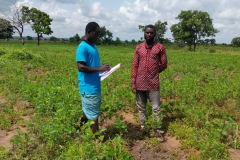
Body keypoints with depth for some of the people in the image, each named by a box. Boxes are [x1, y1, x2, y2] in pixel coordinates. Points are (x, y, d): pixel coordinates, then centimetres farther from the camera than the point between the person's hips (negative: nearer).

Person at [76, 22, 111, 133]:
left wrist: (102, 69, 7)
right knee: (93, 115, -1)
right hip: (89, 88, -9)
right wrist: (99, 69, -22)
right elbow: (81, 67, -22)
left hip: (95, 87, 9)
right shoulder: (82, 47, -14)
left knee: (88, 113, 18)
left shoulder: (93, 46, 15)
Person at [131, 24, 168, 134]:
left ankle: (158, 129, 14)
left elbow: (164, 64, 6)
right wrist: (133, 82, -2)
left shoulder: (160, 47, 0)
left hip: (153, 84, -2)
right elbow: (134, 65, 4)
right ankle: (142, 126, 28)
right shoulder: (138, 48, 6)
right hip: (140, 83, 3)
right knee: (141, 107, 13)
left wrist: (153, 73, 8)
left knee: (156, 108, 2)